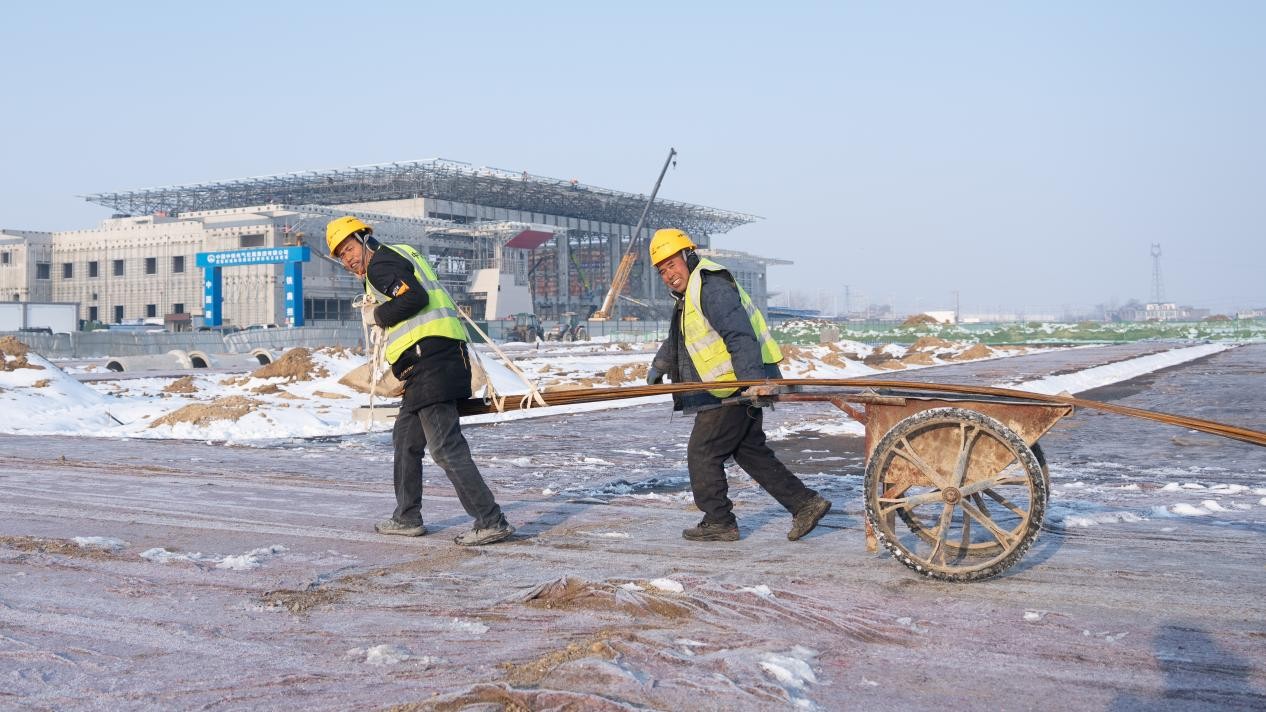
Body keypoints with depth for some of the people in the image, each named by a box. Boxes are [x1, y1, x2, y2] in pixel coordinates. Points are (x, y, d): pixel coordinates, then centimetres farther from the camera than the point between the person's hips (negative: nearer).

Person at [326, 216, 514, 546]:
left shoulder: (381, 263, -3)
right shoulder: (400, 255, 28)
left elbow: (415, 298, -19)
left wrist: (376, 315, -5)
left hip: (429, 357, -11)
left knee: (446, 447, -12)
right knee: (405, 436, 21)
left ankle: (491, 522, -14)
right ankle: (407, 518, 30)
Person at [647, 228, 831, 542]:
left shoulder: (711, 288, -17)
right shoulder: (689, 295, 19)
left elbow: (740, 337, -29)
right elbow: (675, 339, 38)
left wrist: (752, 381, -37)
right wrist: (658, 366, 44)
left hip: (740, 387, -11)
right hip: (739, 387, 11)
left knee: (702, 453, -2)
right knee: (751, 452, 14)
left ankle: (718, 522, 7)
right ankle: (806, 504, 15)